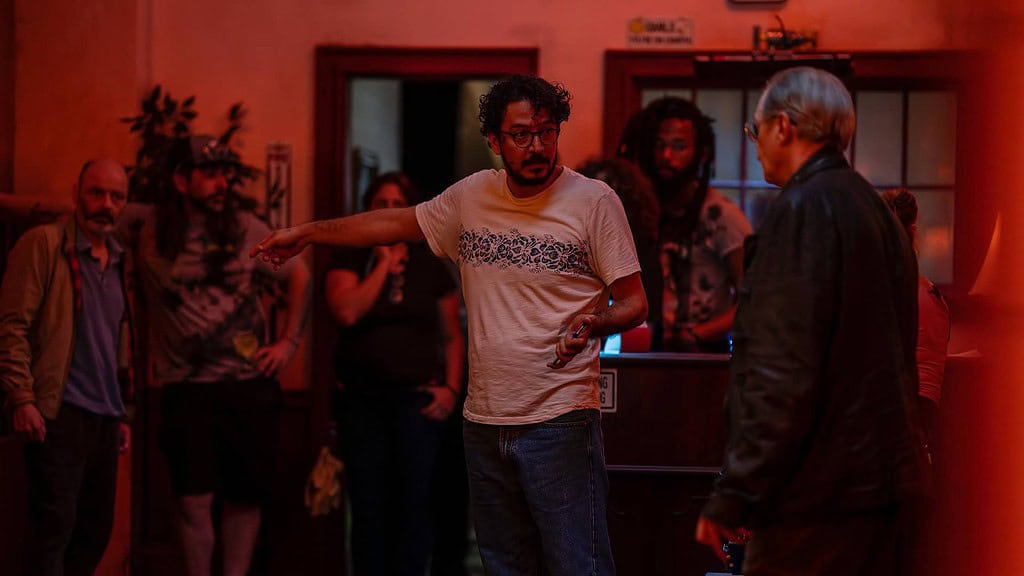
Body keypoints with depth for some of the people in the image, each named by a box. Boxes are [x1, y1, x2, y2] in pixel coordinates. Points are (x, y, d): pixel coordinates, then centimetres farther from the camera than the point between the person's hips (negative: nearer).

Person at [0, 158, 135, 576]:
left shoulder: (119, 261, 17)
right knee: (54, 526, -9)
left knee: (96, 529, 8)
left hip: (105, 418, 7)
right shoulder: (44, 244, -4)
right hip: (60, 414, -7)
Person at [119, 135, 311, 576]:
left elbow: (299, 276, 13)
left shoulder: (246, 228, 2)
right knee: (194, 502, -5)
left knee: (245, 498, 7)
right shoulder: (148, 226, -2)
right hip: (187, 389, -1)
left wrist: (289, 341, 7)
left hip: (249, 386, 2)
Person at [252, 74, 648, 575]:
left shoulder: (594, 201, -4)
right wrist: (307, 232, 27)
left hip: (560, 421, -5)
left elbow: (634, 302, -3)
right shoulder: (473, 196, 10)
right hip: (484, 421, 5)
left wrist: (593, 322, -25)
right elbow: (398, 223, 24)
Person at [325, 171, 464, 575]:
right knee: (368, 504, 1)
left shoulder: (431, 266, 10)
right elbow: (346, 312, -14)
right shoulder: (350, 260, 5)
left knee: (414, 501, -4)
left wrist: (451, 388, -3)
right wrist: (384, 264, -7)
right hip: (362, 400, -1)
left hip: (418, 398, 1)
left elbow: (452, 335, 11)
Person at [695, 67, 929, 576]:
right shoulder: (874, 209, 17)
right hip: (882, 482, 10)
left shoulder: (803, 209, -12)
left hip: (819, 494, -9)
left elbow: (782, 372, -20)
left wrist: (733, 496, -17)